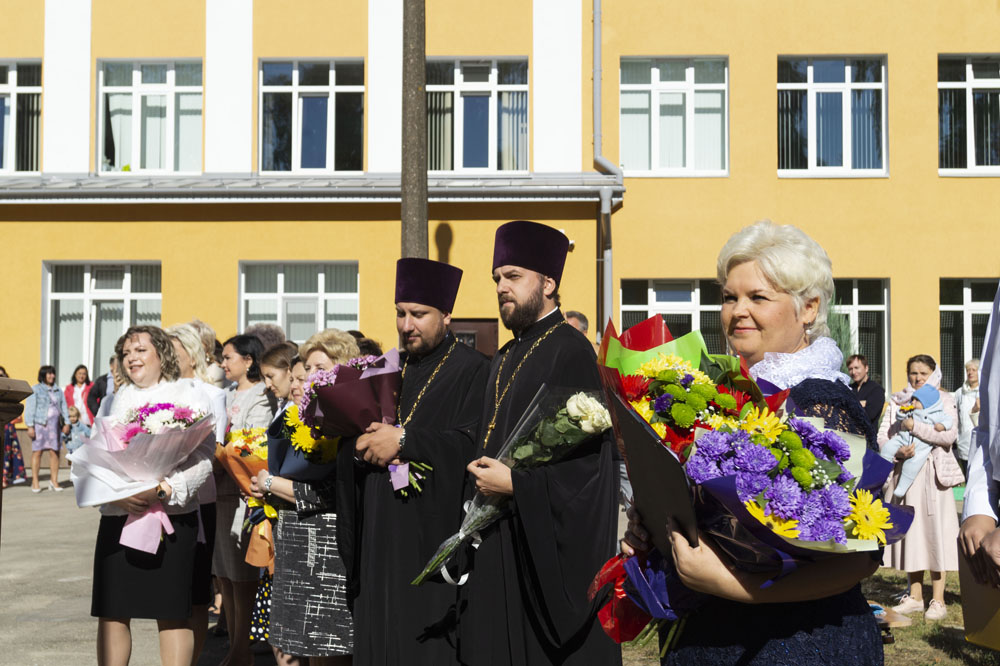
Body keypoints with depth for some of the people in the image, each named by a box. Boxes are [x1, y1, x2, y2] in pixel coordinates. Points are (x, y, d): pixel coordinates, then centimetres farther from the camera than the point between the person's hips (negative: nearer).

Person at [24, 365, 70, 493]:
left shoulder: (58, 391, 19)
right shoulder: (35, 390, 4)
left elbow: (64, 407, 17)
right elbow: (30, 408, -1)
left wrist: (66, 423, 6)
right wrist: (30, 426, -9)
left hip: (54, 424, 4)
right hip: (39, 424, -4)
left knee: (54, 451, -2)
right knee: (37, 451, -4)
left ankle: (54, 481, 2)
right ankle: (35, 482, 1)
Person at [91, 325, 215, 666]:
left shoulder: (189, 394, 5)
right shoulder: (117, 399, 16)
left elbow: (204, 457, -6)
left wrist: (163, 491, -20)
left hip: (171, 516, -4)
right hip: (117, 515, 4)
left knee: (171, 612, -2)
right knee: (111, 611, 3)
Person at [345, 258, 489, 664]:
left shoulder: (472, 370, -5)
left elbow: (473, 444, -18)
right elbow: (370, 433, 20)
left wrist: (403, 441, -20)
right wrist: (359, 444, -3)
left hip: (435, 536, -6)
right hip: (382, 539, 6)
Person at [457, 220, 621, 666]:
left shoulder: (570, 351, -12)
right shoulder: (505, 359, 16)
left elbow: (589, 458, -19)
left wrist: (515, 483, -20)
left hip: (548, 548, -8)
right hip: (499, 546, 9)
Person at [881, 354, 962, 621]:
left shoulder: (944, 402, 4)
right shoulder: (897, 402, 12)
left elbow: (949, 436, -12)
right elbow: (882, 436, 5)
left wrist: (915, 426, -16)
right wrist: (898, 450, -14)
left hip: (933, 474, -3)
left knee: (935, 531, -4)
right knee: (910, 531, 6)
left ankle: (938, 600, 2)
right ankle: (915, 596, 15)